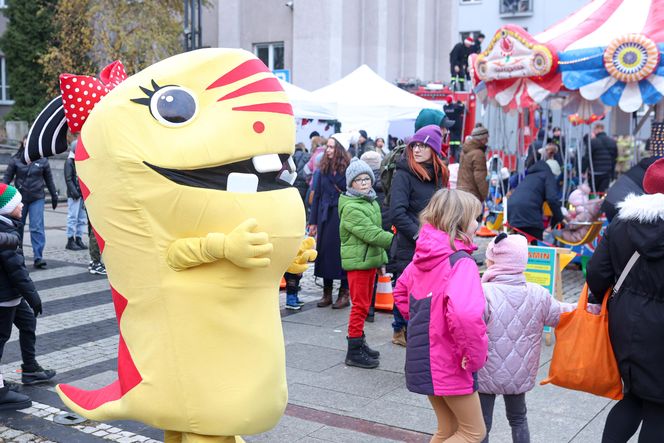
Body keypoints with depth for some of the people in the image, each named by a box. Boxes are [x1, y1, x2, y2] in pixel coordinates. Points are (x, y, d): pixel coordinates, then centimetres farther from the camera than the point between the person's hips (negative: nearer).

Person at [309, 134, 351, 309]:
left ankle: (344, 294, 12)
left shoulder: (349, 169, -8)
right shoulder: (323, 169, 7)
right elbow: (317, 196, 9)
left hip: (343, 217, -5)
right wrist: (313, 222, 8)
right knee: (324, 252, 8)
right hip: (325, 218, 5)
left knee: (342, 253, 1)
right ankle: (327, 293, 19)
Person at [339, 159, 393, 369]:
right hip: (357, 262, -9)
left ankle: (359, 342, 28)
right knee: (360, 305, -7)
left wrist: (381, 259, 21)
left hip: (370, 260, 9)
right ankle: (354, 351, -1)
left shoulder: (372, 203, 15)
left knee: (365, 304, 16)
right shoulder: (351, 208, -15)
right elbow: (371, 233, -22)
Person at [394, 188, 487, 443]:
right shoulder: (461, 262, -22)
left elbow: (401, 293, 19)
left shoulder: (422, 257, 4)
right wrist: (475, 355, -24)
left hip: (423, 356, 8)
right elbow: (465, 314, -38)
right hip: (450, 363, -8)